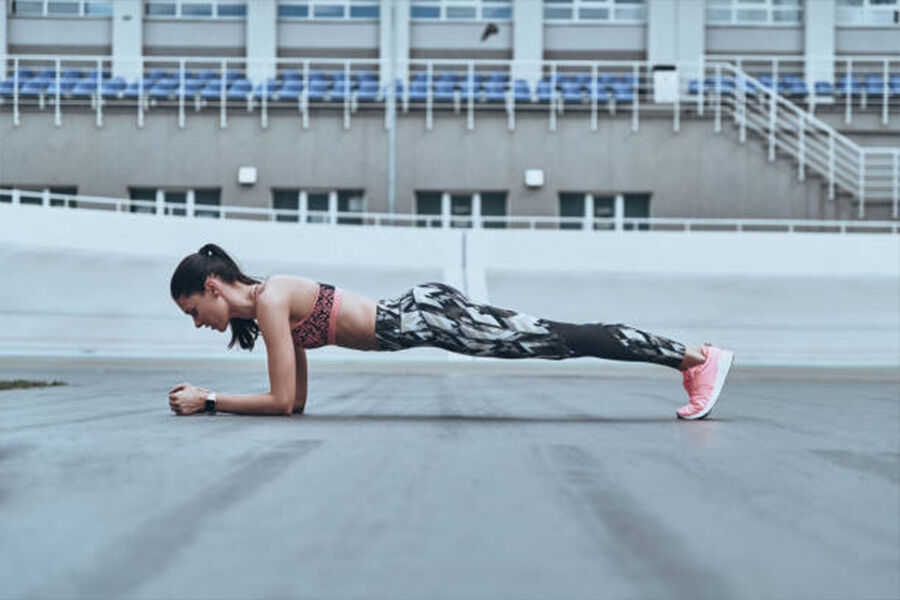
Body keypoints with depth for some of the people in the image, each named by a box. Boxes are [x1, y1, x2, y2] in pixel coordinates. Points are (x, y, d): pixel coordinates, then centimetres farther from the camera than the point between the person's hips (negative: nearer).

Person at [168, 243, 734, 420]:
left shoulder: (269, 300, -11)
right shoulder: (268, 303, 16)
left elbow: (281, 400, -15)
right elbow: (298, 401, 20)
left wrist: (208, 400, -6)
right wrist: (207, 396, 16)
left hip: (425, 317, -8)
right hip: (418, 312, 8)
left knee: (554, 341, -8)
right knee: (551, 339, 10)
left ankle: (697, 355, -5)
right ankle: (686, 354, 15)